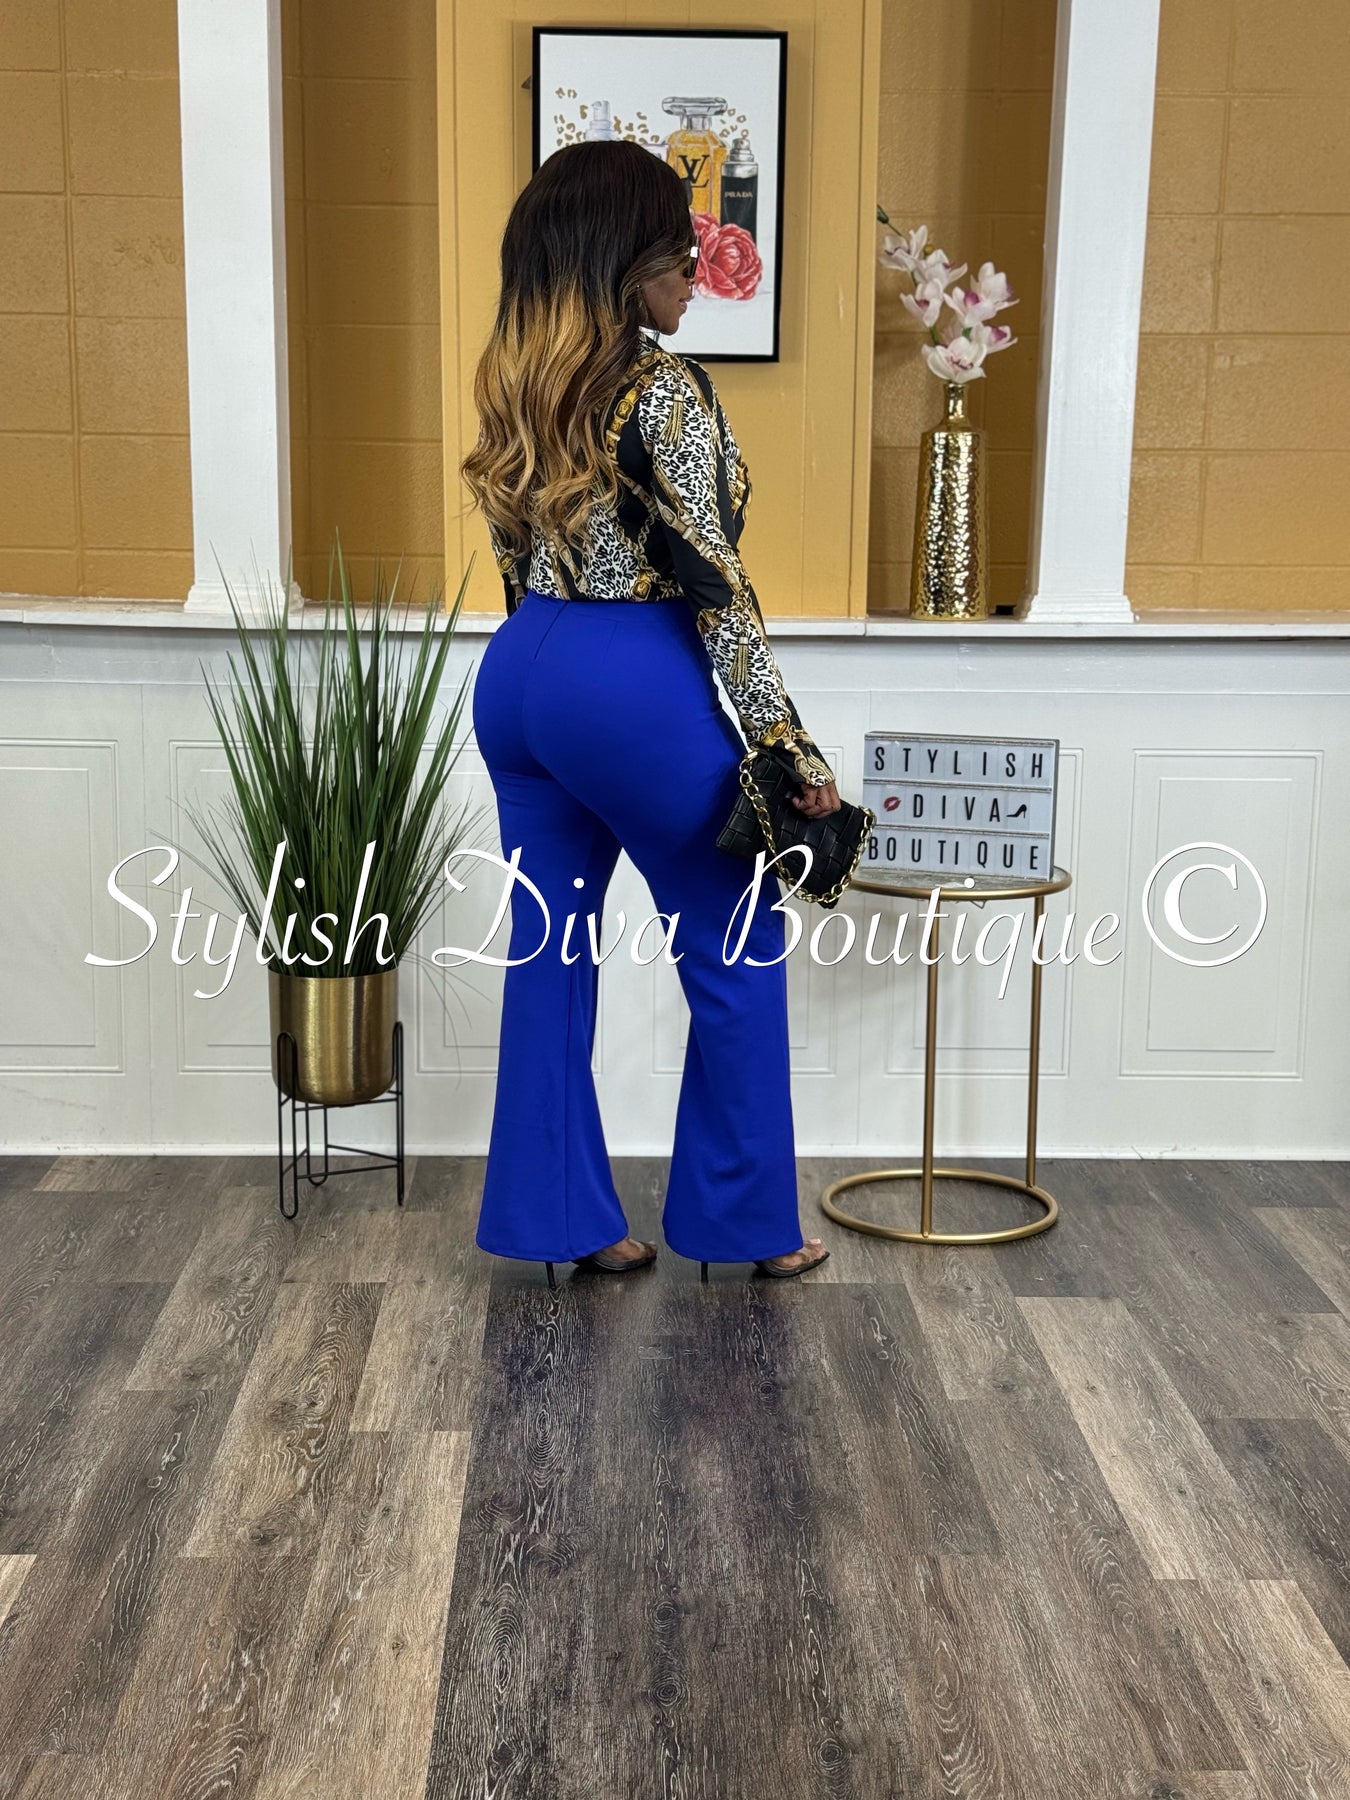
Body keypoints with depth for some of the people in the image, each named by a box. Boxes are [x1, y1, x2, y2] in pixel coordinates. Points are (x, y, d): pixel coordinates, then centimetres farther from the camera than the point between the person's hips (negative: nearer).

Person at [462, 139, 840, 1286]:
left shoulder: (513, 382, 8)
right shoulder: (665, 389, -15)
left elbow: (514, 553, 14)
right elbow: (713, 582, -17)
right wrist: (792, 748, -14)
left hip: (518, 676, 8)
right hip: (636, 687, -8)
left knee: (551, 950, 12)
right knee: (738, 948, 8)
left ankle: (558, 1215, 21)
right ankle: (745, 1221, 18)